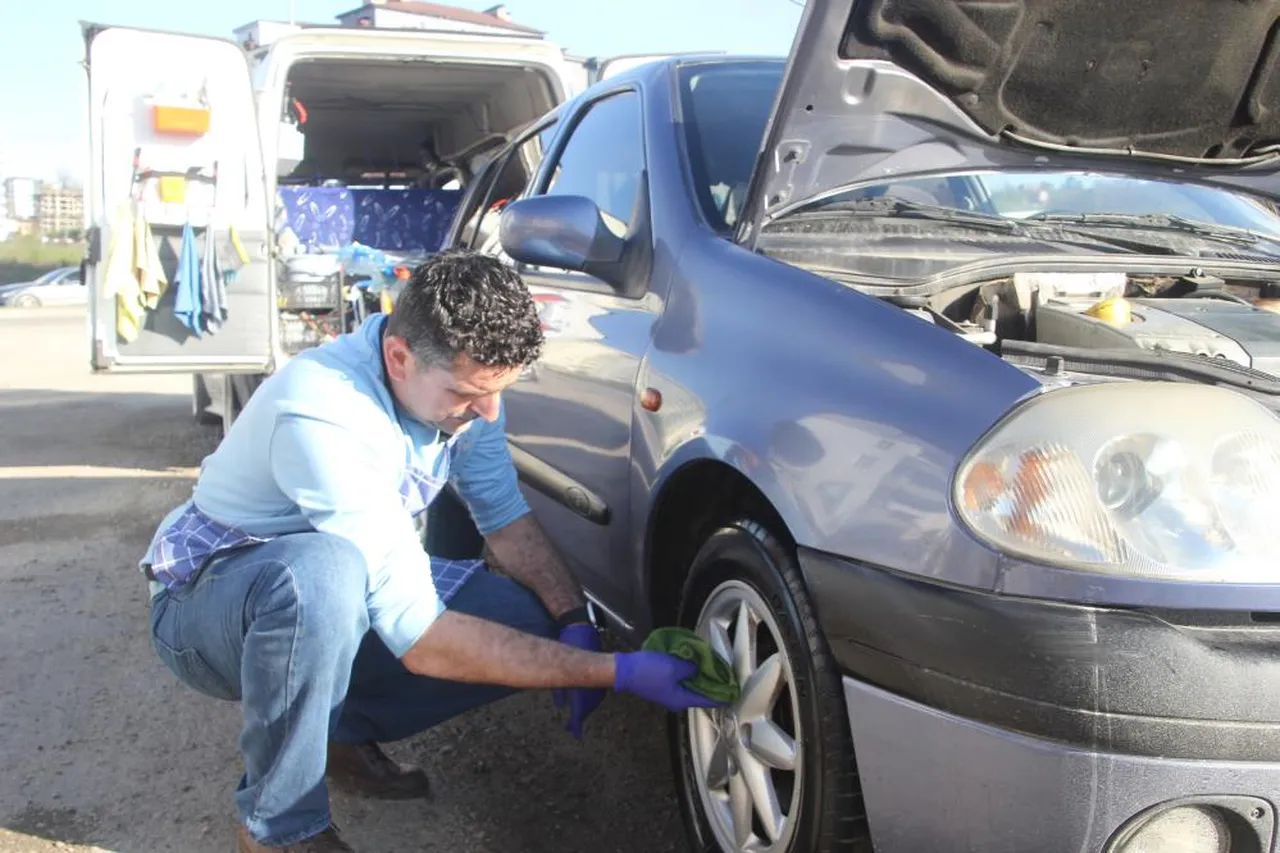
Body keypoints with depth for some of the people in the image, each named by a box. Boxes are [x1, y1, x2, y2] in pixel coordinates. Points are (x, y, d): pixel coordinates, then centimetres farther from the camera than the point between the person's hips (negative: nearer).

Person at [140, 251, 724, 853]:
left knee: (540, 626, -12)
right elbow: (421, 642, -36)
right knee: (323, 570, -41)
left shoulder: (458, 381, -14)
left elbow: (505, 517, 0)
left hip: (344, 600, 6)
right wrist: (615, 672, -35)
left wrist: (574, 620, -18)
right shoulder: (326, 417, -36)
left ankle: (342, 731, 8)